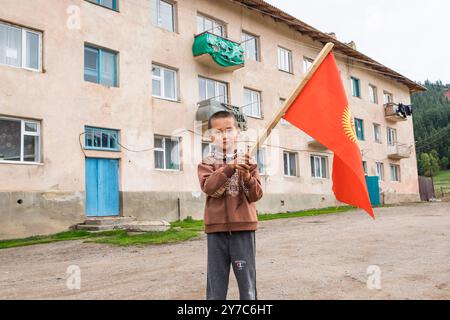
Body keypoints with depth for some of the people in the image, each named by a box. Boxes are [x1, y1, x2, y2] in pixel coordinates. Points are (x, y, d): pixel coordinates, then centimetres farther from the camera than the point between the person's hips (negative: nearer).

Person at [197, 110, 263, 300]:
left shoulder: (247, 162, 4)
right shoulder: (207, 163, 3)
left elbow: (256, 195, -1)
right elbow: (208, 187, -16)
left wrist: (247, 177, -20)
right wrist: (230, 168, -26)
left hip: (243, 227, 0)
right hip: (217, 228, 0)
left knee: (247, 280, 6)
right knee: (216, 281, 7)